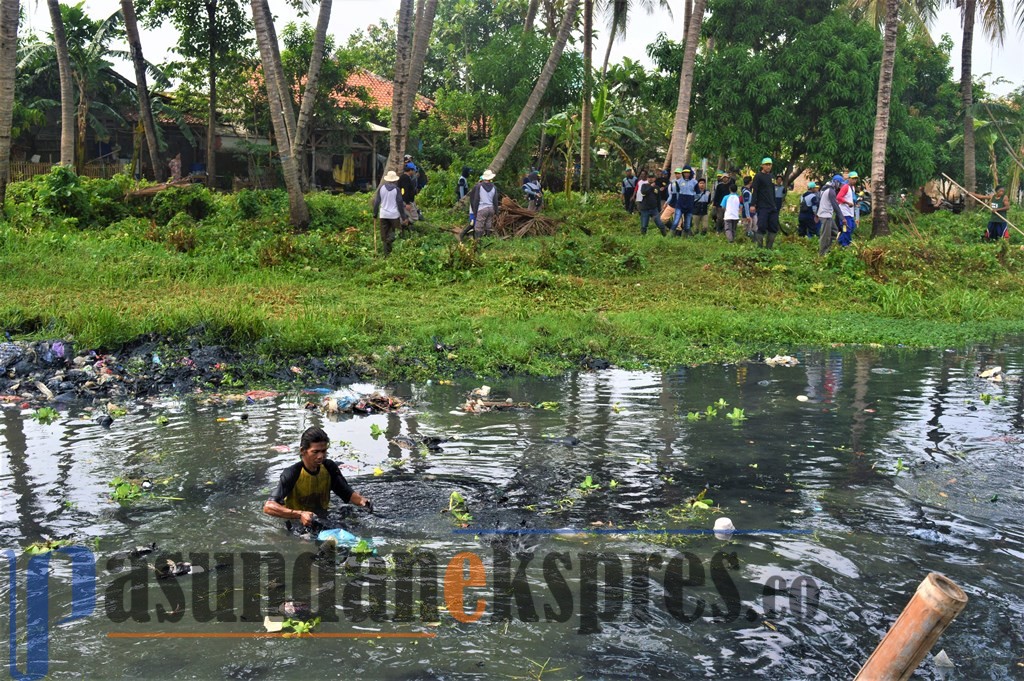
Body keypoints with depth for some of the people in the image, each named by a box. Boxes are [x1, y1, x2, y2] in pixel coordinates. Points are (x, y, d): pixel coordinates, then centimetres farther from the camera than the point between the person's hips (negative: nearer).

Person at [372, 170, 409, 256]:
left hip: (383, 215, 3)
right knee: (396, 230, 11)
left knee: (384, 235, 8)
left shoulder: (381, 188, 1)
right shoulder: (396, 189, -8)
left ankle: (387, 252, 8)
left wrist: (375, 213, 13)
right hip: (394, 214, -3)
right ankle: (392, 237, -23)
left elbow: (376, 201, 3)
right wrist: (403, 216, -2)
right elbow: (400, 204, -7)